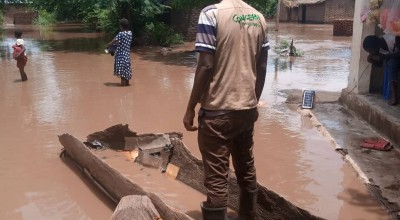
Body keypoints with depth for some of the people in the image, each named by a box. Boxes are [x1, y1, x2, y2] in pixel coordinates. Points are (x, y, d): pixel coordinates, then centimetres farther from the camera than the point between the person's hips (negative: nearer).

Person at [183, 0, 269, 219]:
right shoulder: (259, 18, 6)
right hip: (247, 109, 6)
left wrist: (190, 108, -7)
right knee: (247, 171, 18)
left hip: (218, 110, -6)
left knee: (216, 178, 1)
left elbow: (206, 66, -15)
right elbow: (262, 68, 9)